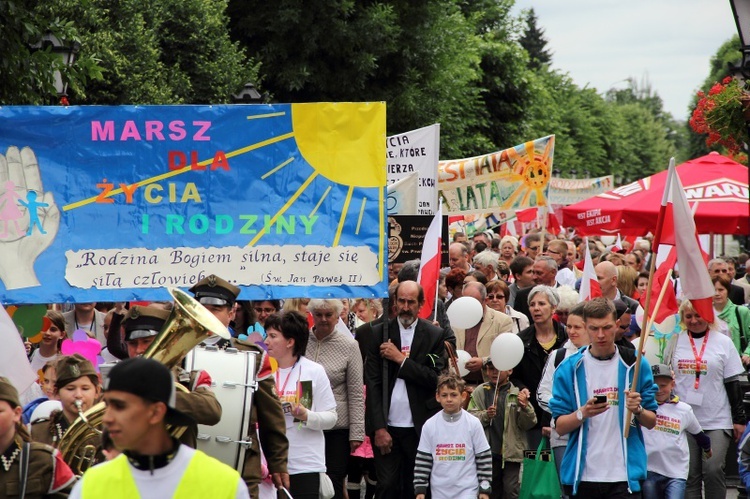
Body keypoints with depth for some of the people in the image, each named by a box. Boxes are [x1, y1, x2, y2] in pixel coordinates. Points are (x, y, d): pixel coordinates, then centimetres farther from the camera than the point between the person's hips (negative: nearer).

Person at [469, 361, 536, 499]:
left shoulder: (518, 393, 0)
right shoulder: (480, 392, 6)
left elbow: (528, 424, -2)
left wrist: (525, 407, -21)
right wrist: (485, 415, -18)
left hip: (512, 452, -2)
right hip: (489, 452, 2)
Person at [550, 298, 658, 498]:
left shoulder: (635, 364, 4)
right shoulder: (569, 369, 3)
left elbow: (651, 422, 7)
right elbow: (560, 427, 1)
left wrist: (638, 411, -15)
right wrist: (583, 413, -18)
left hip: (624, 475, -1)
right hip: (582, 476, 1)